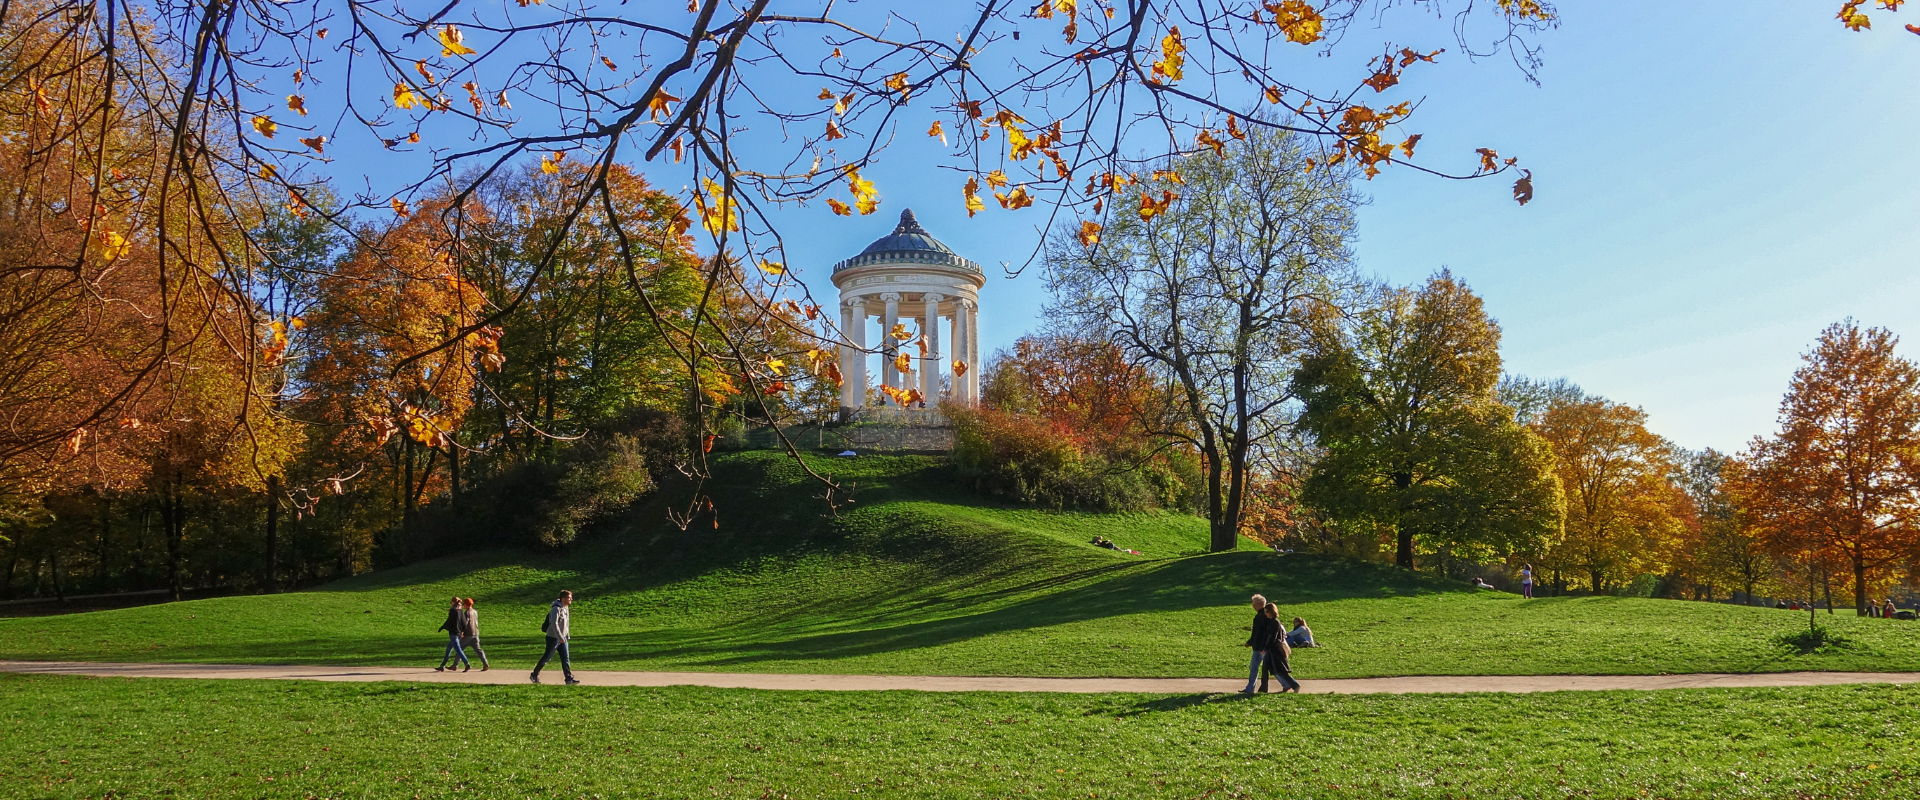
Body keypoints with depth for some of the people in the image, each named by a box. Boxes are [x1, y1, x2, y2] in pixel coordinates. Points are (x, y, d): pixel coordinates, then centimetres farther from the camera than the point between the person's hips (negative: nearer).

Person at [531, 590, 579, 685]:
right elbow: (554, 624, -25)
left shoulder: (565, 608, 9)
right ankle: (534, 675, 20)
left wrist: (567, 635, 19)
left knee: (566, 658, 1)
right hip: (553, 638, -8)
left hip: (562, 638, 8)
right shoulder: (556, 609, -18)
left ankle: (569, 678, 0)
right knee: (546, 657, 4)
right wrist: (560, 637, -28)